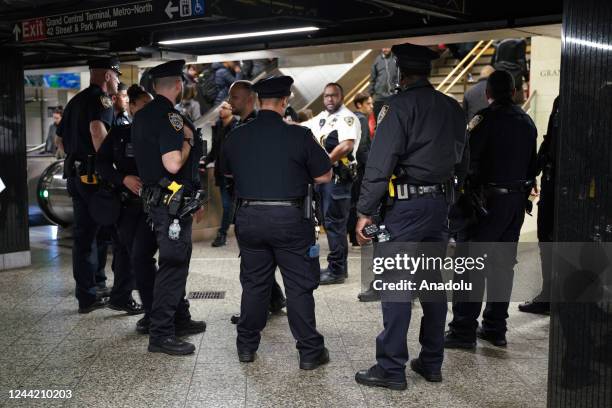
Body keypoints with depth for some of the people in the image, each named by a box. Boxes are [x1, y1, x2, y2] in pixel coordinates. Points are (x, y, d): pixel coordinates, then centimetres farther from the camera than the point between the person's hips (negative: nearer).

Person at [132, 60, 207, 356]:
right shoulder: (170, 116, -18)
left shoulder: (142, 116, 13)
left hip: (154, 196, 10)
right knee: (172, 264, -5)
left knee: (177, 261, 20)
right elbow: (173, 164, -28)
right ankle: (160, 335, -1)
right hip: (172, 201, -10)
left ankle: (180, 319, 32)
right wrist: (188, 139, -11)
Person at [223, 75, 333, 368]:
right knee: (299, 286, 5)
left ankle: (246, 346, 26)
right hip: (289, 218, -4)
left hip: (249, 217, 4)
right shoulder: (299, 135, -11)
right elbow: (324, 177, -4)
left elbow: (229, 173, 17)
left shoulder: (236, 137, 1)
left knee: (253, 283, 16)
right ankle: (310, 351, 11)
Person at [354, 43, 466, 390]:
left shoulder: (401, 105, -10)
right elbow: (458, 155, 16)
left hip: (407, 205, -7)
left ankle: (391, 368, 3)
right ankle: (432, 363, 22)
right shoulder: (453, 108, 11)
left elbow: (380, 163, -14)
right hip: (441, 202, 7)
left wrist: (365, 211, -11)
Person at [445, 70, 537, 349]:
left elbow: (469, 158, -15)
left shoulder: (486, 118, -11)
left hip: (490, 199, -7)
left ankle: (463, 331, -4)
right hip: (517, 199, 7)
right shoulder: (527, 121, 12)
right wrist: (522, 195, 19)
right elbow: (532, 164, 15)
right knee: (503, 264, 12)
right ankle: (495, 328, 18)